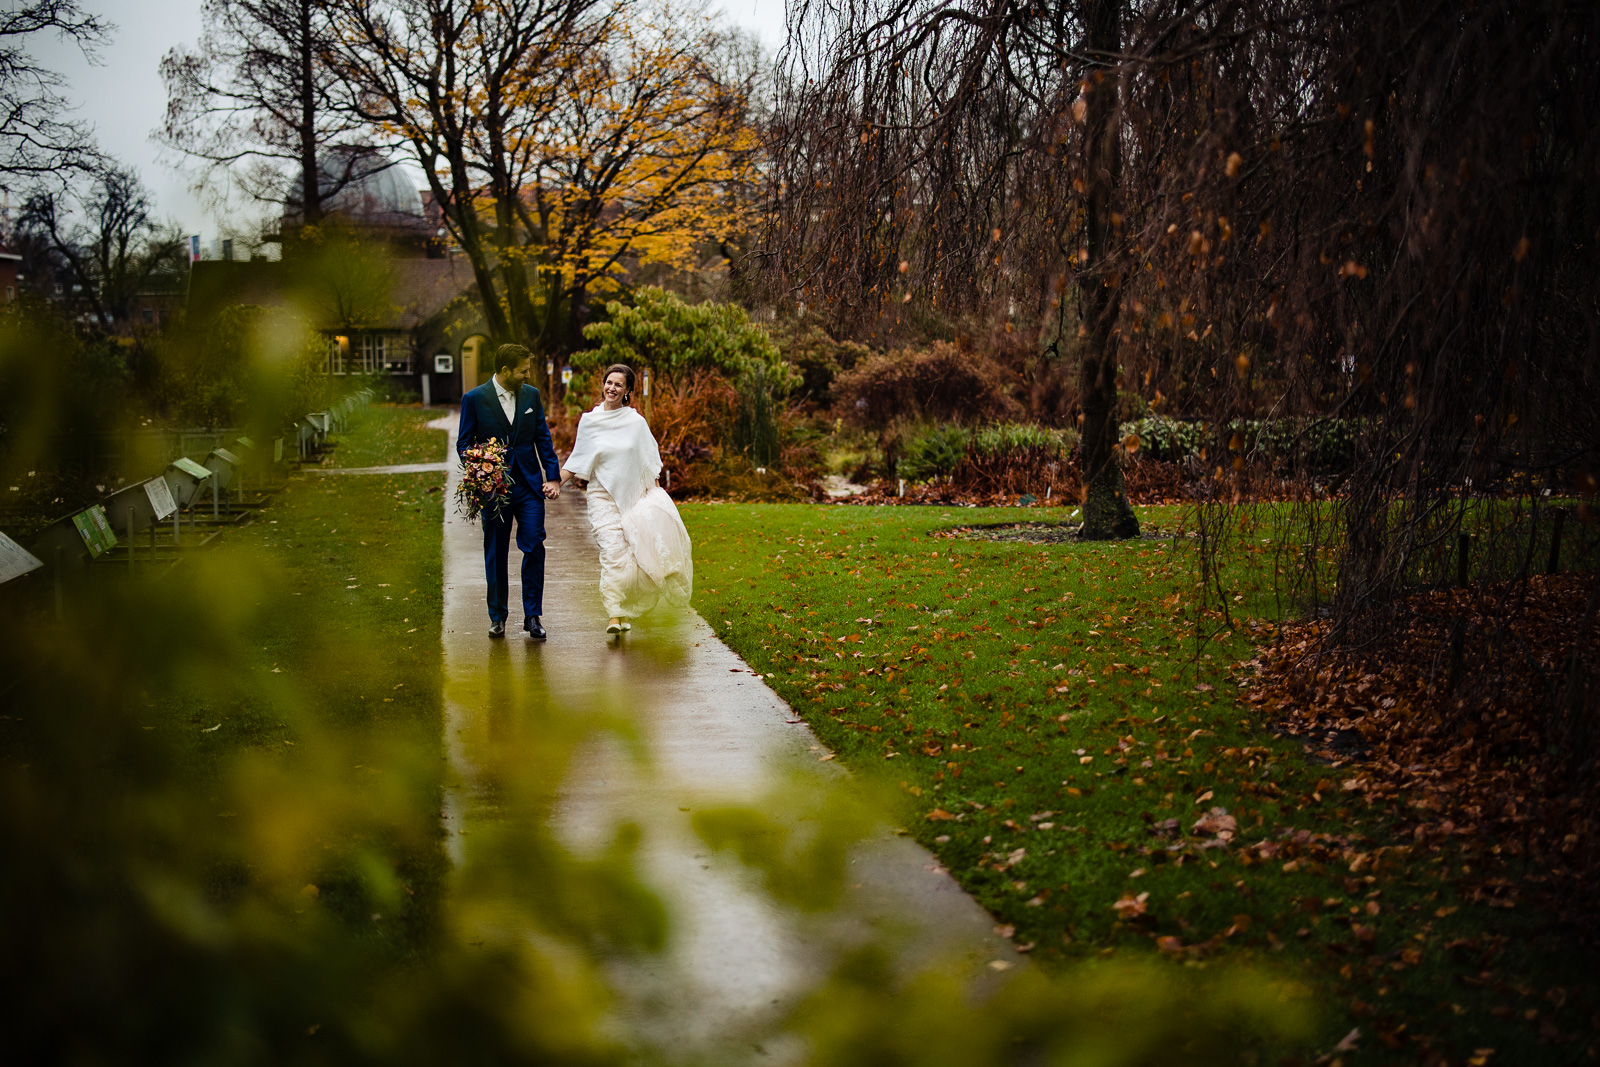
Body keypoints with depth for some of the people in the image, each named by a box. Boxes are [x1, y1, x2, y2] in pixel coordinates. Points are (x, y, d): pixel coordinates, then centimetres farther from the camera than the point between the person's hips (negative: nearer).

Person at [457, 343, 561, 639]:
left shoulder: (531, 395, 6)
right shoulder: (475, 399, -4)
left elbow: (543, 438, 10)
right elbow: (464, 444, 0)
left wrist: (553, 477, 3)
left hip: (529, 486, 2)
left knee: (534, 548, -6)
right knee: (496, 555, 7)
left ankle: (532, 616, 3)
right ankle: (498, 617, 20)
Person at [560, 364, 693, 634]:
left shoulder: (636, 422, 5)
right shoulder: (589, 421, 5)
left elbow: (650, 461, 10)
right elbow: (577, 461, 10)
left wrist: (657, 493, 4)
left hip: (636, 492, 1)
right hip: (604, 493, -1)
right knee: (612, 551, -13)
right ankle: (615, 614, -13)